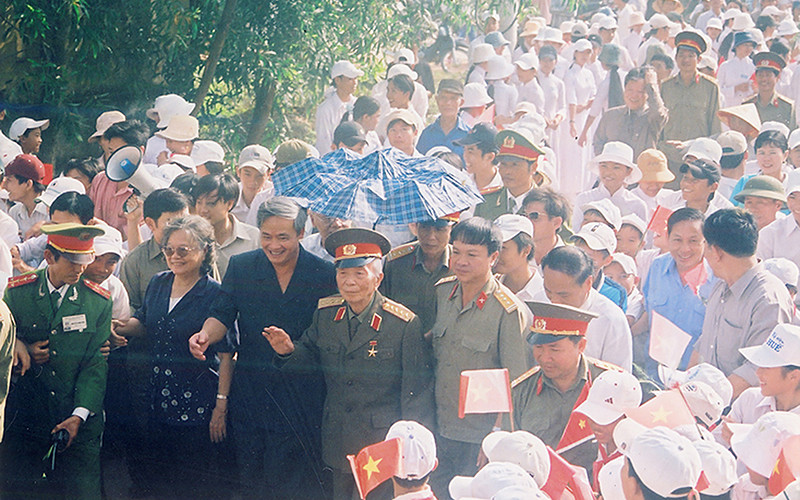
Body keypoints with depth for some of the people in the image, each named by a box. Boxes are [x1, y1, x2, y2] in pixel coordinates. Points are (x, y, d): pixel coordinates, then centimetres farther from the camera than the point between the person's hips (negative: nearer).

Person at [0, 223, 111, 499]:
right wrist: (23, 351, -14)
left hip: (79, 424, 0)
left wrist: (79, 415, -13)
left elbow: (96, 363, -3)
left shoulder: (99, 302, 1)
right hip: (25, 418, 0)